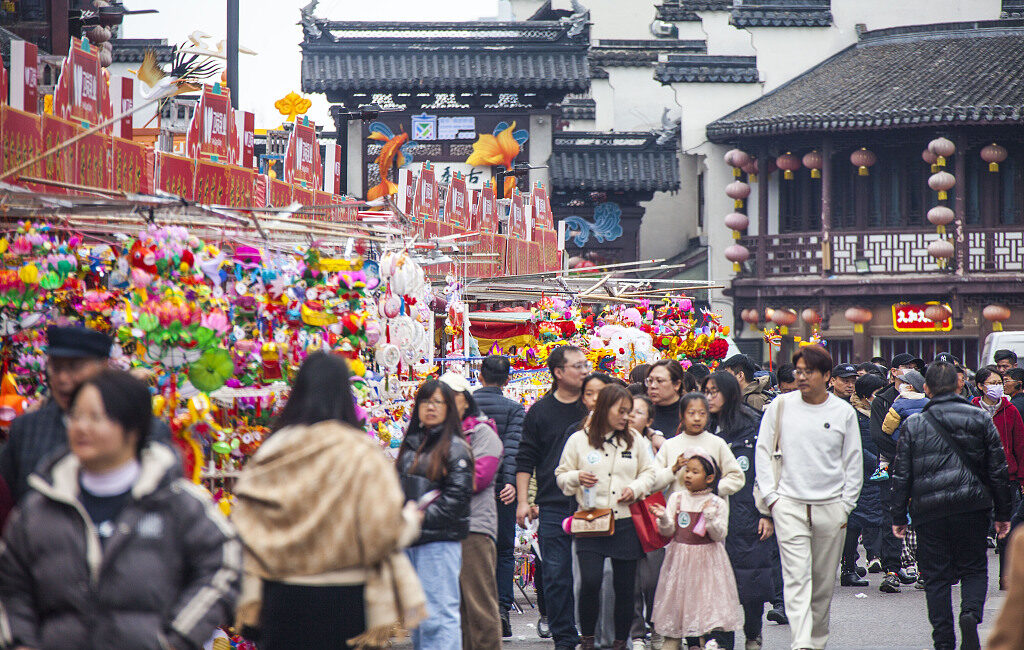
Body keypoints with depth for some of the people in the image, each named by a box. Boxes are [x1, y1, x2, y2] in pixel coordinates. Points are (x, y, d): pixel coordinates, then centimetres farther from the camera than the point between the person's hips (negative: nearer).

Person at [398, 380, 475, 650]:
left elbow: (457, 495, -13)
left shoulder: (455, 448, -4)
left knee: (438, 613, -11)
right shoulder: (410, 445, 16)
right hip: (408, 542, 7)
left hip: (440, 539, -7)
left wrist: (420, 519, -15)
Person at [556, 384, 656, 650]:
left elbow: (649, 472, 18)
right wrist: (577, 477, -11)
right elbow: (562, 476, 9)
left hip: (625, 523, 2)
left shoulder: (634, 440, 11)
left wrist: (636, 488, -1)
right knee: (590, 582, -15)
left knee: (624, 586, 3)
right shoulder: (578, 440, 4)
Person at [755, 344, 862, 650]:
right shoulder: (780, 407, 1)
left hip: (831, 507, 1)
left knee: (825, 582, 7)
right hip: (789, 505, -1)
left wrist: (846, 505, 4)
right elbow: (763, 452, 7)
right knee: (797, 577, -13)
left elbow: (854, 463, 9)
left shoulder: (844, 412, 3)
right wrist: (771, 496, -1)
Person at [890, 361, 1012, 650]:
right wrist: (1003, 514, 12)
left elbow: (902, 475, 2)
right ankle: (970, 613, -17)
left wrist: (899, 517, 10)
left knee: (936, 577, 7)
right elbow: (998, 469, 5)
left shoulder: (914, 425, 0)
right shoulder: (980, 419, 2)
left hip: (929, 511, 0)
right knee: (974, 569, 12)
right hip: (972, 507, 0)